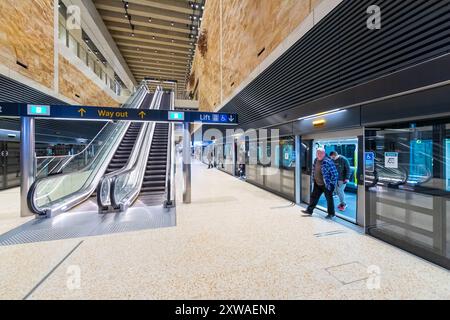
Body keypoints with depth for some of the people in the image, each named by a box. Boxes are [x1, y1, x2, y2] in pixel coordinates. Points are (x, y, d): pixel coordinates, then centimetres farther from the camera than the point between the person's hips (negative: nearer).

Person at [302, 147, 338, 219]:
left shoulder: (328, 161, -22)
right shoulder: (316, 160, 3)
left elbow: (334, 173, -20)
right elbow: (314, 171, 16)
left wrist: (331, 184, -18)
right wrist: (313, 180, 14)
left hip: (327, 184, -7)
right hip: (317, 184, 7)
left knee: (329, 199, 8)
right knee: (314, 196, 13)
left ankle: (331, 214, 26)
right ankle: (309, 210, 24)